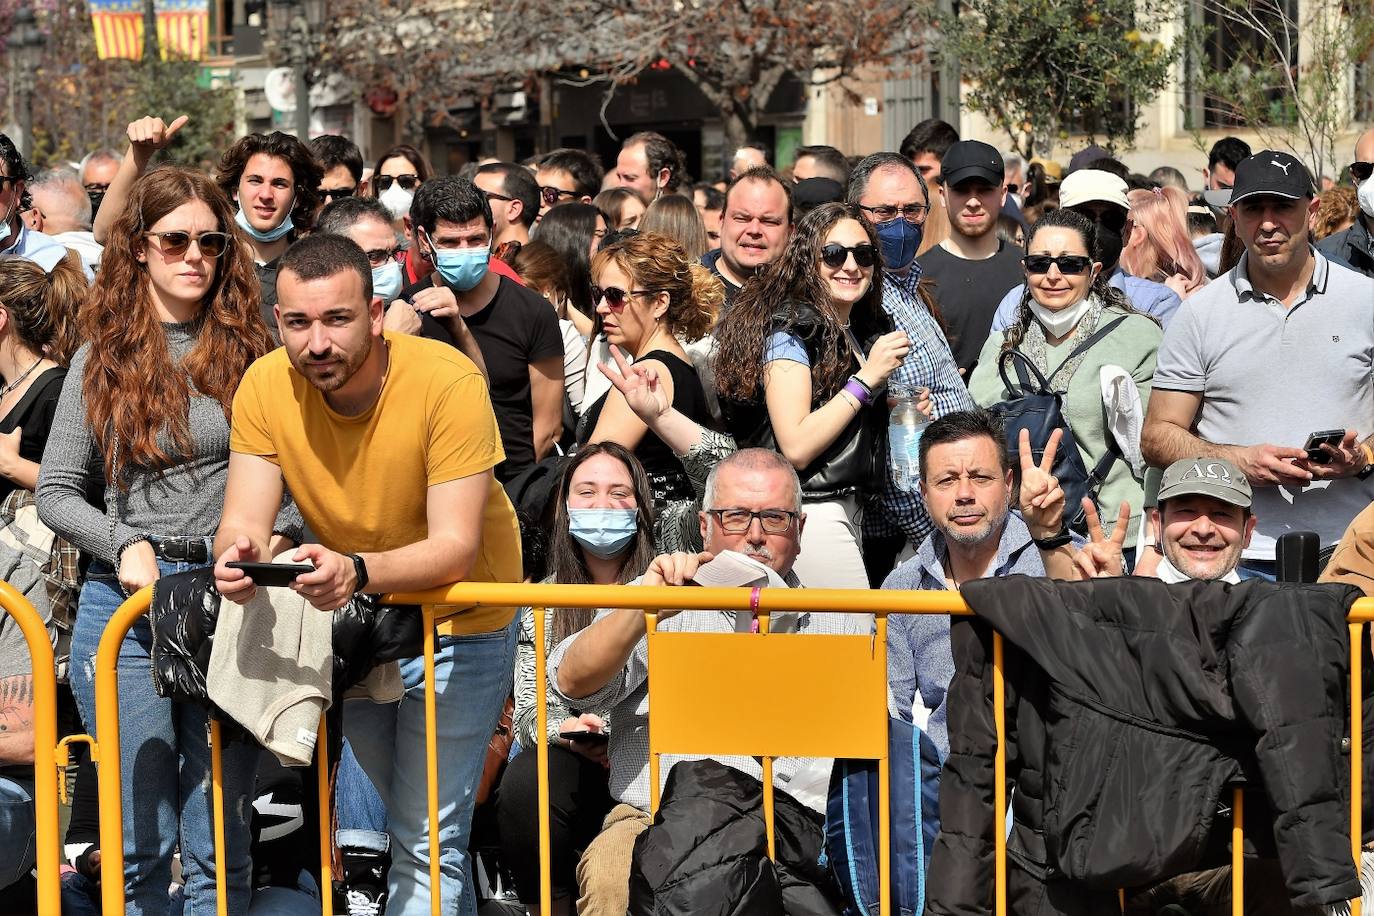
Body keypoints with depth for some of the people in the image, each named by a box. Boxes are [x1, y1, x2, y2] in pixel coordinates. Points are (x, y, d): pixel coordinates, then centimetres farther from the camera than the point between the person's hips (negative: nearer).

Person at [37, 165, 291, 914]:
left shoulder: (251, 352, 6)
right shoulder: (102, 359, 6)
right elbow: (55, 493, 8)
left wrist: (276, 535, -12)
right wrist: (124, 543, -8)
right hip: (126, 601, 0)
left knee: (218, 847, 3)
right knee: (140, 843, 3)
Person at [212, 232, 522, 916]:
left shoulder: (448, 381, -29)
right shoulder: (266, 386, -16)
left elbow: (456, 547, -33)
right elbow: (243, 519, -17)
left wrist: (358, 571, -51)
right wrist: (237, 553, -43)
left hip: (454, 618, -4)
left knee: (427, 841, -7)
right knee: (409, 816, 21)